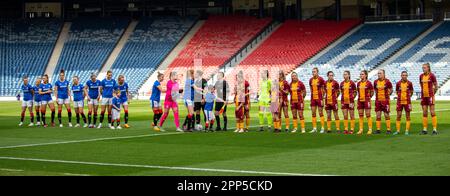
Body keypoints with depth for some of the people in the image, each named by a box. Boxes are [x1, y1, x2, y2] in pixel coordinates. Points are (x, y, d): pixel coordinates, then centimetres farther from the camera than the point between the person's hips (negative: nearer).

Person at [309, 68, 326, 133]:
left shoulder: (320, 79, -7)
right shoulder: (311, 80, 9)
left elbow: (323, 89, -6)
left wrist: (322, 99, -10)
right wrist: (311, 97, 11)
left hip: (319, 98, -5)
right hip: (313, 98, 5)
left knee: (321, 113, -2)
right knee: (313, 113, 6)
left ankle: (323, 128, 4)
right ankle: (314, 128, 11)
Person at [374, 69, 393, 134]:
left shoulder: (387, 81, -7)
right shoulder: (376, 82, 6)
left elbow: (391, 90, 4)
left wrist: (387, 95, -2)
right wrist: (378, 95, 9)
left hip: (385, 100, -4)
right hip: (378, 100, 4)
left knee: (387, 115, -1)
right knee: (378, 115, 4)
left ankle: (388, 130, 4)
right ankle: (378, 129, 10)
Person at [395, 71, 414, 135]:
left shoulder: (409, 83, -1)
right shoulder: (398, 83, 2)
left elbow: (411, 91, 11)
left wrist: (408, 96, 4)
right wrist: (399, 96, 3)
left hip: (407, 102, -1)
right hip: (399, 102, 1)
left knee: (408, 116, 1)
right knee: (398, 116, 0)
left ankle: (407, 131, 6)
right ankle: (398, 130, 7)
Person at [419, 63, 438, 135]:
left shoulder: (432, 75, -8)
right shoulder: (421, 76, 7)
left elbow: (436, 86, -1)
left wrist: (432, 93, 5)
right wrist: (424, 92, 14)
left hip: (430, 96, -5)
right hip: (424, 96, 5)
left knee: (432, 112, -5)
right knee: (425, 113, 7)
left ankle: (435, 129, -3)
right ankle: (425, 129, 11)